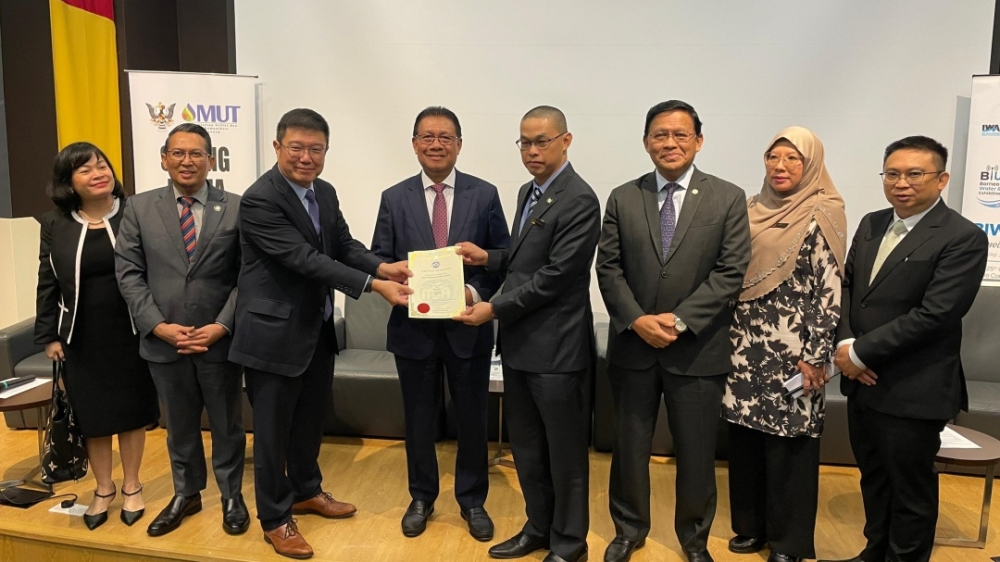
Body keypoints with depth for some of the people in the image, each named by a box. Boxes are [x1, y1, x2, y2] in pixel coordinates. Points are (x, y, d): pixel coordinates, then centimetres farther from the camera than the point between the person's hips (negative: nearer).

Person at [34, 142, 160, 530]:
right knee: (93, 414, 12)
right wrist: (48, 335, 4)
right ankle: (103, 489, 31)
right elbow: (48, 285, 5)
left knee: (131, 410, 10)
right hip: (82, 337, 2)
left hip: (130, 331, -1)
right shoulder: (55, 225, 1)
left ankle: (132, 487, 28)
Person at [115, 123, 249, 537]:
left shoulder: (236, 207, -3)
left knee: (227, 424, 13)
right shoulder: (139, 208, 3)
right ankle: (186, 495, 38)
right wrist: (159, 325, -11)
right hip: (164, 341, 2)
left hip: (221, 340, -2)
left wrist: (221, 326, -14)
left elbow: (247, 276, -5)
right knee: (179, 424, 18)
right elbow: (129, 273, 0)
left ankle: (232, 496, 33)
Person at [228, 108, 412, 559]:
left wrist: (382, 267, -17)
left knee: (311, 418, 22)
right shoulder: (259, 200, -20)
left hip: (317, 331, 8)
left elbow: (344, 245, 4)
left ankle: (306, 491, 43)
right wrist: (373, 285, -31)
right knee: (272, 429, 7)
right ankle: (275, 518, 25)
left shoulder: (325, 193, 6)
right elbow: (306, 260, -27)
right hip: (273, 334, -8)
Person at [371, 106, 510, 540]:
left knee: (472, 417, 11)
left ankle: (472, 500, 30)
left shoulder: (484, 195, 0)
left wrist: (475, 292, -17)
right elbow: (378, 260, 4)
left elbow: (503, 259, -1)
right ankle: (421, 497, 35)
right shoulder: (394, 198, 3)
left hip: (468, 325, -1)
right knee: (418, 417, 15)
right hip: (414, 326, 1)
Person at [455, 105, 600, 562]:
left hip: (556, 347, -8)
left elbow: (556, 276, -20)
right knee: (525, 447, 19)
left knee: (564, 452, 8)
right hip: (518, 342, 9)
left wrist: (495, 309, -16)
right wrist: (488, 257, 3)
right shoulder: (527, 192, 13)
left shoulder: (579, 201, -16)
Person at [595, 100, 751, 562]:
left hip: (697, 349, -1)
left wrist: (679, 320, -16)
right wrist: (636, 320, -13)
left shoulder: (728, 198, -1)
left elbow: (730, 272, -8)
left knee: (696, 451, 11)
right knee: (628, 446, 14)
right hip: (632, 346, 2)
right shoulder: (622, 198, 4)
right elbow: (609, 268, 1)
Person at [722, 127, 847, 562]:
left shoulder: (820, 217, -8)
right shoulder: (750, 211, 8)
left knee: (788, 446, 5)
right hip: (744, 348, 6)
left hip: (790, 353, -5)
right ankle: (752, 525, 31)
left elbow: (830, 292, -12)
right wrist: (725, 338, 10)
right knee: (744, 442, 13)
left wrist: (815, 357, -14)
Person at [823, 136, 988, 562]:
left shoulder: (964, 238, -14)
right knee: (873, 478, 22)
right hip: (864, 382, 7)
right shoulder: (871, 224, 8)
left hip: (913, 391, -7)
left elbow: (933, 315, -21)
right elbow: (846, 285, 9)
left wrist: (861, 353, -17)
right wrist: (844, 344, -7)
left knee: (910, 488, 11)